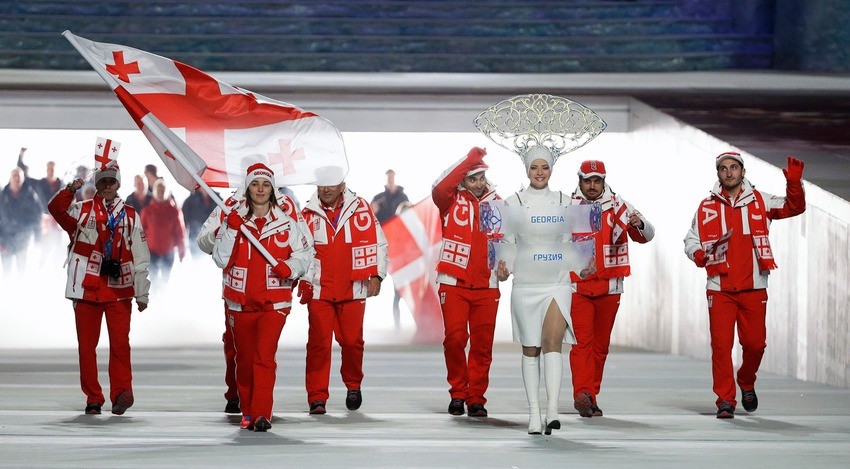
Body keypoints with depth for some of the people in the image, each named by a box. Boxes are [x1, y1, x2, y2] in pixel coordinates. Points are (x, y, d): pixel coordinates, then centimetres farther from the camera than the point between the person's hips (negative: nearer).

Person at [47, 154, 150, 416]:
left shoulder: (130, 216, 11)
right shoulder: (82, 211, 9)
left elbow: (140, 257, 10)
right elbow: (56, 209, -12)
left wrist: (142, 293, 5)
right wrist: (70, 191, -30)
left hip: (119, 290, 0)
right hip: (87, 289, 0)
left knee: (120, 343, -6)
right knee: (87, 345, 2)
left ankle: (121, 393, -2)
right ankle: (93, 398, 8)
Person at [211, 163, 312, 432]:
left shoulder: (286, 223, 2)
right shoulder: (234, 220, 2)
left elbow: (304, 253, 5)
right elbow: (221, 259, -4)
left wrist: (290, 267, -14)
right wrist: (231, 230, -15)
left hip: (274, 302, -2)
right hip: (240, 302, 2)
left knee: (265, 357, -14)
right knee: (244, 358, 10)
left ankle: (261, 415, -16)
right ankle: (247, 412, 25)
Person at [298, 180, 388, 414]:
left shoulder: (360, 208, 1)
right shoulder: (308, 213, 4)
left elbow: (378, 243, 5)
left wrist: (376, 275, -1)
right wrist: (303, 281, 1)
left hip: (352, 289, 0)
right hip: (319, 290, 0)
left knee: (352, 340, 4)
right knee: (319, 343, -5)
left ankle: (353, 385, 28)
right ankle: (317, 397, 1)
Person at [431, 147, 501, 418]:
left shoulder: (497, 203, 9)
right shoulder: (453, 201, 2)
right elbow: (440, 189, -20)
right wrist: (470, 160, -23)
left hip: (486, 286, 2)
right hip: (454, 283, -2)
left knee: (483, 344, 2)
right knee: (455, 339, -6)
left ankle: (476, 398, 11)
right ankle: (458, 393, 10)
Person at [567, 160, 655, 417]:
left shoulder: (617, 205, 4)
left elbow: (647, 236, -1)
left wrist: (639, 224, -23)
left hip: (609, 287, 2)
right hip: (577, 286, -2)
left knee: (600, 345, 6)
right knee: (582, 341, -13)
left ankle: (591, 398, 13)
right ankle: (582, 394, -22)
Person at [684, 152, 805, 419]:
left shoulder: (760, 201, 8)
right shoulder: (707, 206, 7)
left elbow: (794, 207, 1)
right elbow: (690, 239, 12)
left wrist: (794, 183, -16)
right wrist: (698, 254, -9)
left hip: (753, 288, 1)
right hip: (719, 289, 0)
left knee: (755, 343, 1)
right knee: (721, 344, -6)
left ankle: (746, 382, 31)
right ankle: (725, 401, 1)